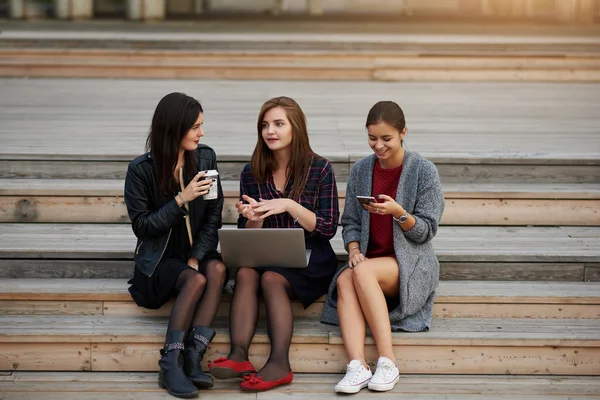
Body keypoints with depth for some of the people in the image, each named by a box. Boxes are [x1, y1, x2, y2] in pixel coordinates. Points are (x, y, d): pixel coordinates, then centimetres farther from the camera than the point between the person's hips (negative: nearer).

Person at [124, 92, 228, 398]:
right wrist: (182, 199, -21)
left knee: (218, 269, -31)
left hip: (198, 251, 3)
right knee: (196, 281, -33)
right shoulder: (141, 169, -9)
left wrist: (196, 257, -12)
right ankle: (170, 363, -30)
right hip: (160, 258, -3)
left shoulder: (205, 158, 1)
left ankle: (193, 356, -35)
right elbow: (142, 225, -9)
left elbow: (213, 215, 2)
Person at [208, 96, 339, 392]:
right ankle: (238, 355, -42)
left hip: (309, 257, -3)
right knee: (245, 273, -30)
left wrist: (290, 206, -19)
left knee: (271, 278, -33)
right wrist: (253, 219, -15)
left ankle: (279, 362, -41)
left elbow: (328, 228, -6)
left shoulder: (320, 170, -2)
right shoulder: (252, 173, 8)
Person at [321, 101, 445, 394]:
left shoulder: (423, 171, -3)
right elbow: (350, 221, 11)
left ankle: (387, 362, -33)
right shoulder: (360, 170, 9)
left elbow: (426, 231, -5)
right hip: (369, 259, 4)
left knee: (363, 272, -34)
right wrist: (354, 250, -9)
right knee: (344, 280, -31)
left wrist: (398, 213, -23)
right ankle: (357, 366, -44)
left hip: (411, 263, -4)